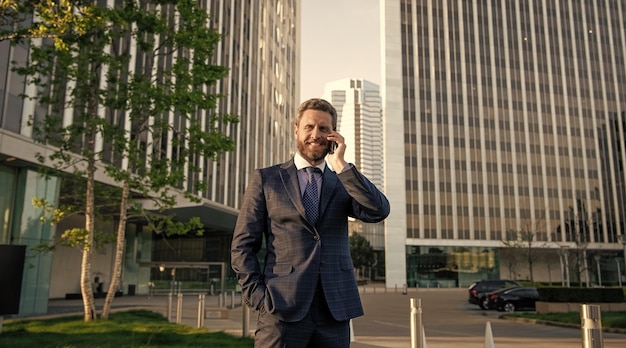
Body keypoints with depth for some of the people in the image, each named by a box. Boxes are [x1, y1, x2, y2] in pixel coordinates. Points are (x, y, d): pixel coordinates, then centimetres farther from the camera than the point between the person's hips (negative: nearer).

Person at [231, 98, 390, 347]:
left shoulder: (343, 182, 12)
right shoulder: (265, 179, 6)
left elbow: (379, 212, -7)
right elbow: (243, 246, 3)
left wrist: (341, 165, -7)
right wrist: (258, 297, -6)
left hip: (335, 310, 3)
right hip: (283, 309, -2)